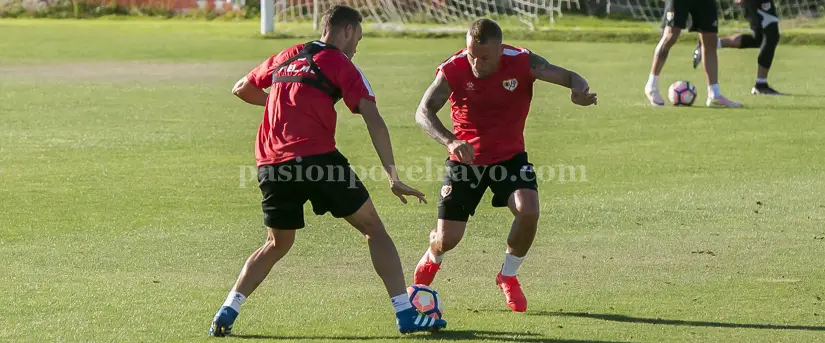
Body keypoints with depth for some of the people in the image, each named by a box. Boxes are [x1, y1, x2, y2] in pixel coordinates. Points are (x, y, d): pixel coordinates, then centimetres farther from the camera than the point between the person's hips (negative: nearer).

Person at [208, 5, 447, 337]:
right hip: (316, 157, -5)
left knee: (277, 244, 23)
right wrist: (394, 178, -6)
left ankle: (227, 312, 9)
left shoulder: (285, 57, 21)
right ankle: (405, 312, -2)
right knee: (373, 228, 6)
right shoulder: (340, 63, 6)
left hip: (271, 166, 5)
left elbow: (242, 89, 34)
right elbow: (373, 120, -4)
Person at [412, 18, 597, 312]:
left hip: (509, 156, 1)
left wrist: (579, 89, -49)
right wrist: (450, 141, -44)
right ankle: (431, 260, 39)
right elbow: (424, 112, -25)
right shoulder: (453, 70, -20)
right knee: (448, 239, -3)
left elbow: (567, 77, -24)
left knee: (528, 210, -26)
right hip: (465, 159, -1)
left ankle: (508, 277, 3)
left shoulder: (522, 62, -18)